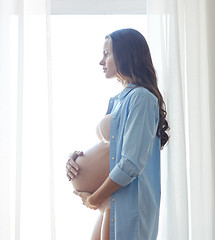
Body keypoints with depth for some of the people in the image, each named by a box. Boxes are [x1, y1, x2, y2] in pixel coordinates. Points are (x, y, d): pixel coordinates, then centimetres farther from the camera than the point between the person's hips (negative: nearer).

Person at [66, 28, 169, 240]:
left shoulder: (142, 97, -13)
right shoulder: (117, 101, 16)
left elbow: (132, 163, -20)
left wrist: (94, 199, -10)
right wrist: (77, 158, 0)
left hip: (129, 205, -8)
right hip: (111, 203, 8)